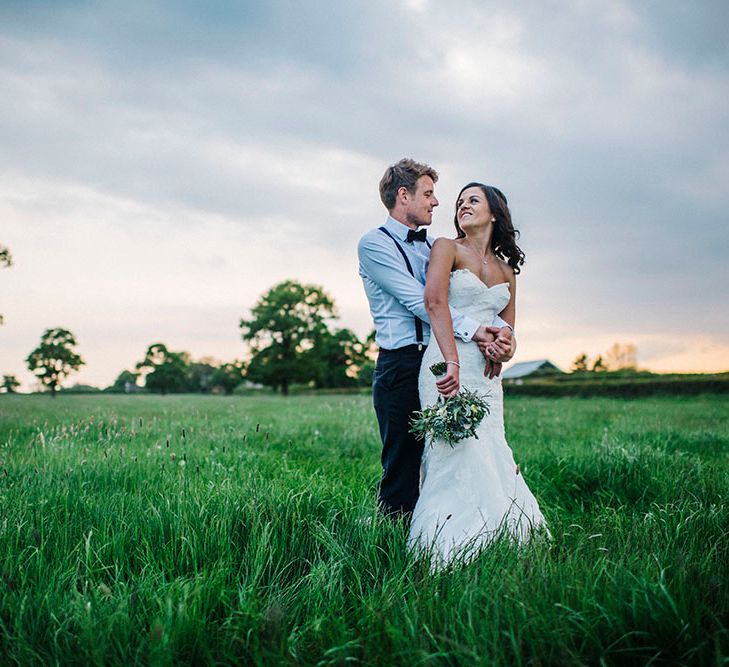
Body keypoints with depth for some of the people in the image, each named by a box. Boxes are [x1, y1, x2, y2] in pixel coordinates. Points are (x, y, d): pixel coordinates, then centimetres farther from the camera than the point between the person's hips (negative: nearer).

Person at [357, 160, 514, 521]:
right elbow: (418, 300, -12)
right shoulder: (373, 244, 0)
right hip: (402, 366, -6)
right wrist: (473, 330, -19)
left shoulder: (435, 247, 20)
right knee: (402, 469, -3)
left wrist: (501, 331, -11)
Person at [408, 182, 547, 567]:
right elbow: (434, 300, -16)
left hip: (486, 374, 6)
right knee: (459, 459, -12)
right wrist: (452, 360, -28)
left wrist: (502, 346, -4)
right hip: (448, 366, -6)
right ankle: (445, 555, -5)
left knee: (490, 460, 3)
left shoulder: (506, 268, 20)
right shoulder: (447, 248, 2)